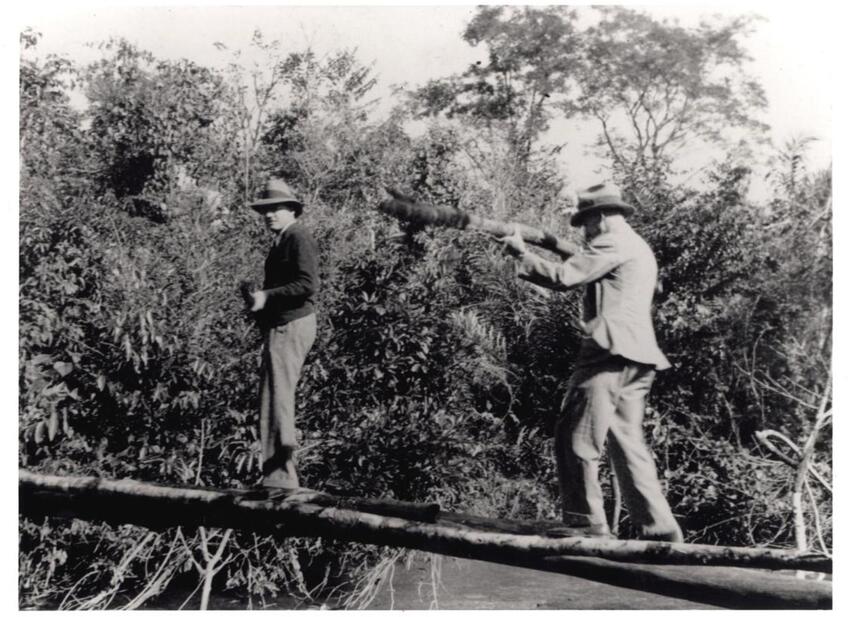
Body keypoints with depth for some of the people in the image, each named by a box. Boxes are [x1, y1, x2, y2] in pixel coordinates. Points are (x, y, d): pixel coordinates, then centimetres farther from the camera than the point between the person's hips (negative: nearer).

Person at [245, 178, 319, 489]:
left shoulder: (298, 238, -10)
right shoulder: (281, 240, 21)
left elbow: (308, 284, -20)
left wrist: (266, 297, -19)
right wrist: (258, 296, 10)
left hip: (291, 327, -11)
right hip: (281, 326, 11)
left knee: (277, 397, -11)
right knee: (279, 397, 12)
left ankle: (279, 474, -9)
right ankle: (282, 473, 18)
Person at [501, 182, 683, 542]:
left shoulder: (614, 243, -6)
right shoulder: (638, 249, 26)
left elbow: (564, 278, -13)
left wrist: (521, 254, -2)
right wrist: (565, 253, 15)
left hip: (611, 354, -10)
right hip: (637, 359, 10)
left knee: (576, 440, -6)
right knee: (628, 446, 10)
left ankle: (586, 523, -5)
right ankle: (659, 530, 10)